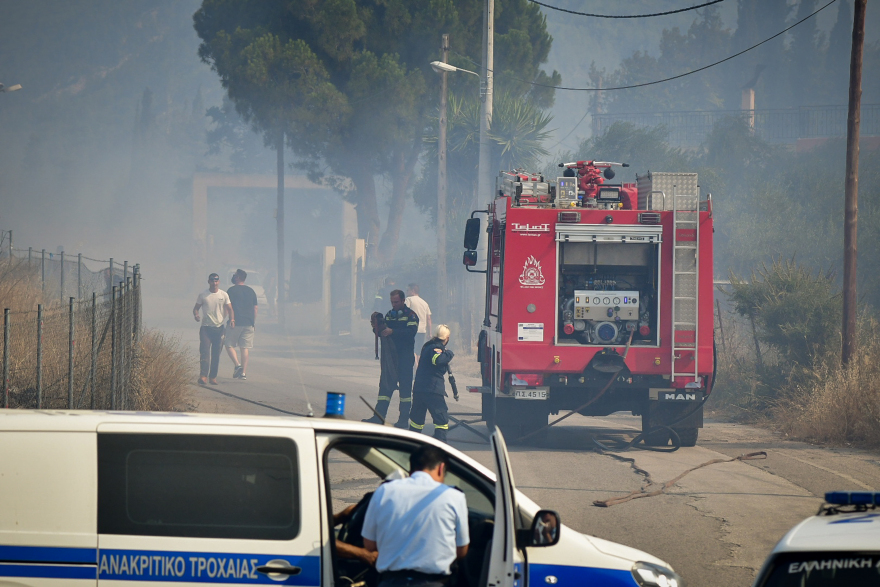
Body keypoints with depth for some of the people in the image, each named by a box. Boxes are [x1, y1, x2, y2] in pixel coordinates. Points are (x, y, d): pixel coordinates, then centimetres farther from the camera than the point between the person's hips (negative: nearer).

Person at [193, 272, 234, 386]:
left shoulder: (224, 295, 7)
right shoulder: (203, 295, 4)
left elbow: (229, 309, 8)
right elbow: (196, 308, 10)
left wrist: (232, 319, -12)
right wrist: (196, 315, -13)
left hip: (219, 328, 2)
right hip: (206, 327, -1)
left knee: (216, 353, 4)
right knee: (204, 351, -14)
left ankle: (213, 376, 12)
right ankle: (203, 376, -21)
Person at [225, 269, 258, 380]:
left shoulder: (232, 290, -4)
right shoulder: (251, 291, 12)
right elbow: (255, 308, 14)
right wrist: (253, 323, 19)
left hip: (235, 323, -5)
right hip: (248, 323, 5)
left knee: (229, 345, 6)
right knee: (245, 347, 5)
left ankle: (237, 365, -13)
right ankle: (243, 372, 0)